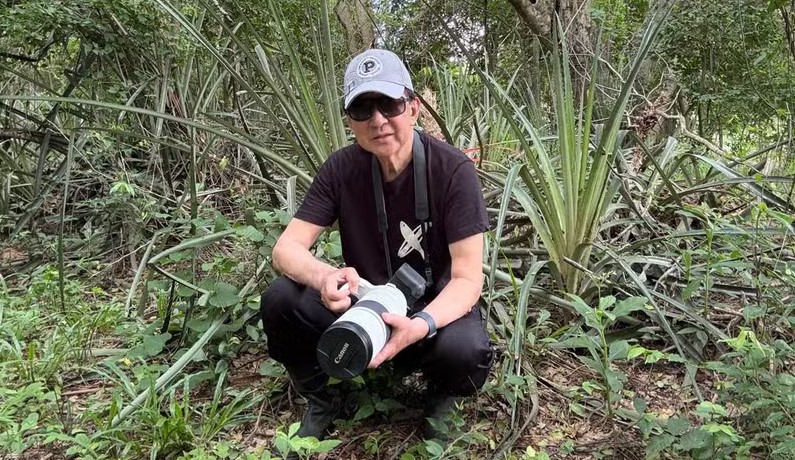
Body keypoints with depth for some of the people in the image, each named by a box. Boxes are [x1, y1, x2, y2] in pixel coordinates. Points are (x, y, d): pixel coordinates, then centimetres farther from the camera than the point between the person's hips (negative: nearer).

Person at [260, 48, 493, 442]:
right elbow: (286, 247, -14)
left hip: (435, 308, -2)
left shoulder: (453, 170, -21)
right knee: (280, 299, -22)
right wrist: (324, 277, -38)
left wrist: (421, 325, -44)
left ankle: (440, 398, 4)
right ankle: (321, 399, 6)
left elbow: (468, 278, -23)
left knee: (467, 351, -35)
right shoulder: (341, 169, -11)